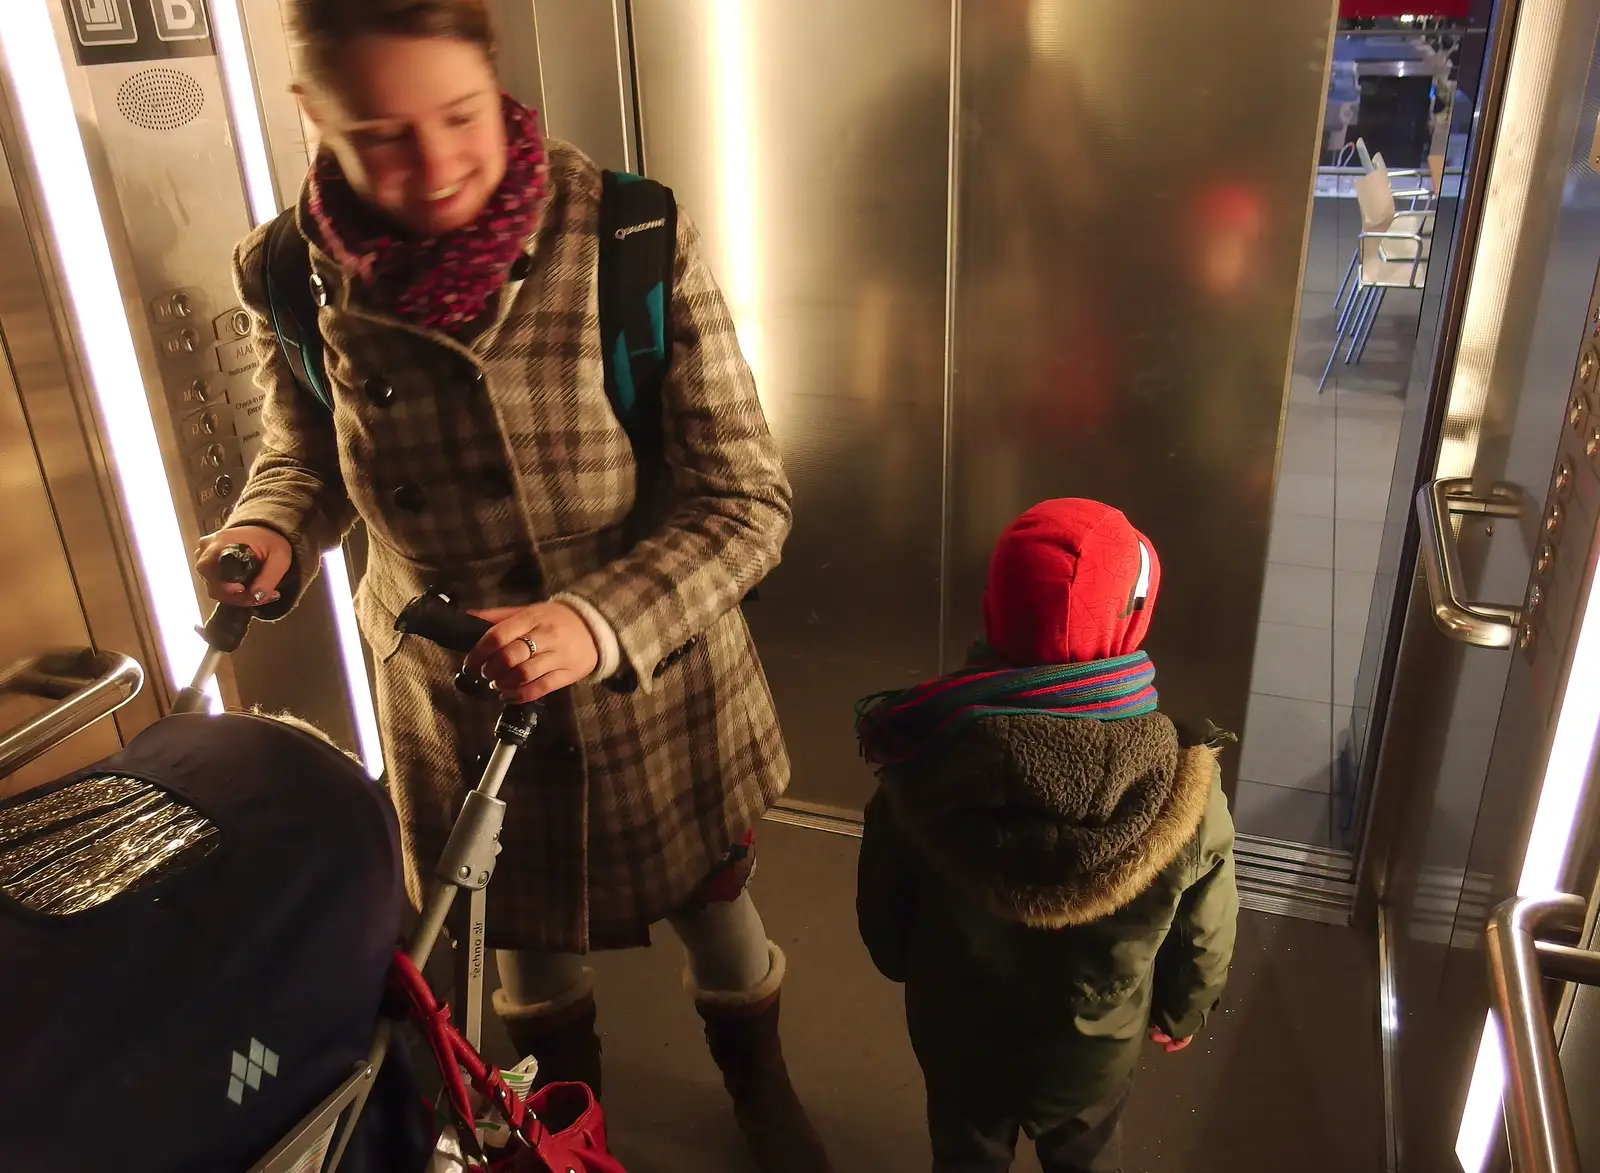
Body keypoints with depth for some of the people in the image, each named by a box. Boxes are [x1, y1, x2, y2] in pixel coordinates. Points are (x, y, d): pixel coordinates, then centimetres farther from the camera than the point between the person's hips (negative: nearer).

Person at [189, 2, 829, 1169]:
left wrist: (602, 621, -34)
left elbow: (747, 500, -19)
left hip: (661, 689, -1)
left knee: (712, 895, 22)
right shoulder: (293, 276, -12)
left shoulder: (639, 243, -21)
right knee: (527, 927, 26)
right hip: (459, 708, 2)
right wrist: (269, 537, -15)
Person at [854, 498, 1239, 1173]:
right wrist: (1181, 1014, 9)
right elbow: (1202, 942, -14)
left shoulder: (922, 772, -32)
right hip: (1094, 1051, 0)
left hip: (957, 1034, 0)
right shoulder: (1185, 791, -33)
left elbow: (882, 916, -14)